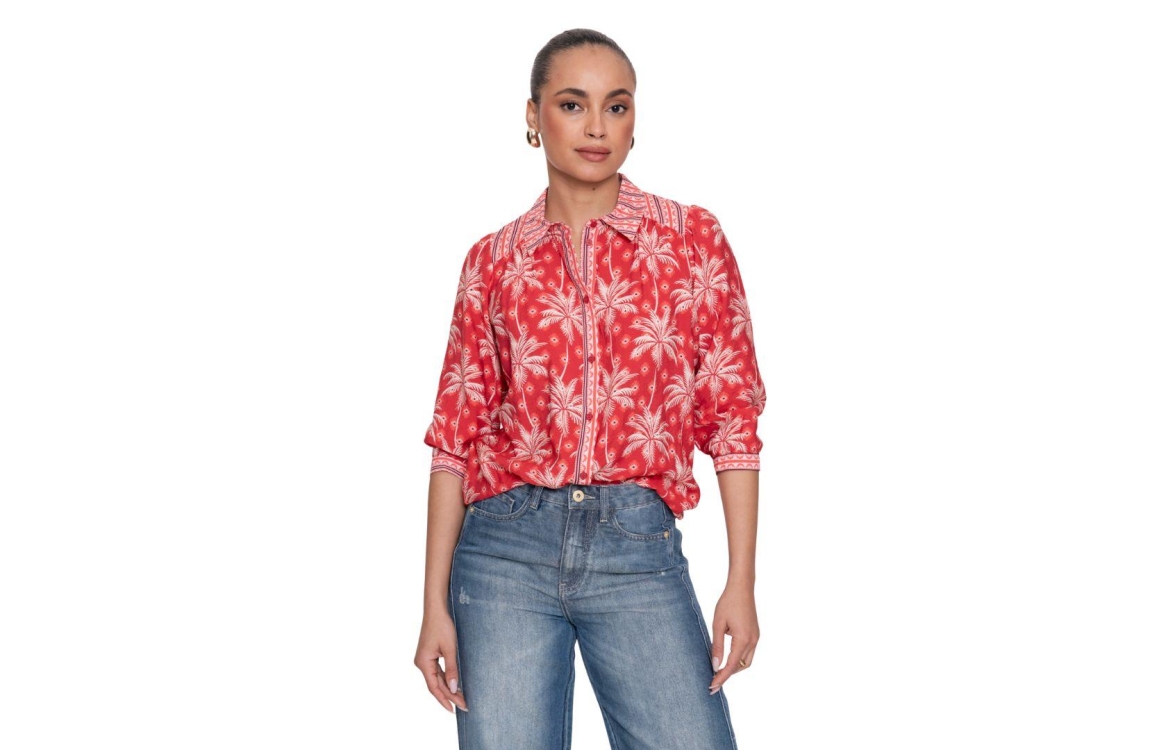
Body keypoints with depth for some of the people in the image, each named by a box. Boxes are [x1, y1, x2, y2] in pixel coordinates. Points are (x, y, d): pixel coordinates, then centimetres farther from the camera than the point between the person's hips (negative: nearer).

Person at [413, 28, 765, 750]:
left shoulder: (693, 237, 5)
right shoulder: (494, 261, 8)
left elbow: (733, 415, 3)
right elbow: (457, 434, 7)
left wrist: (742, 583, -3)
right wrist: (435, 603, 3)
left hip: (639, 552, -1)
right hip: (506, 548, 1)